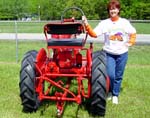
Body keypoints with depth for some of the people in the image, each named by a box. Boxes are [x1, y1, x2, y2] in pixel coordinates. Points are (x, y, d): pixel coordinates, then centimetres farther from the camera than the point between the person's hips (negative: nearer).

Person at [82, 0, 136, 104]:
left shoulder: (125, 22, 0)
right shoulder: (104, 23, -4)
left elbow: (133, 33, 13)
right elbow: (94, 34, -13)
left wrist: (130, 43, -1)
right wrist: (87, 25, -26)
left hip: (122, 54, 1)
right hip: (109, 53, -1)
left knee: (118, 76, 9)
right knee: (110, 75, -5)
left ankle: (115, 95, 27)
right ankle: (109, 91, 25)